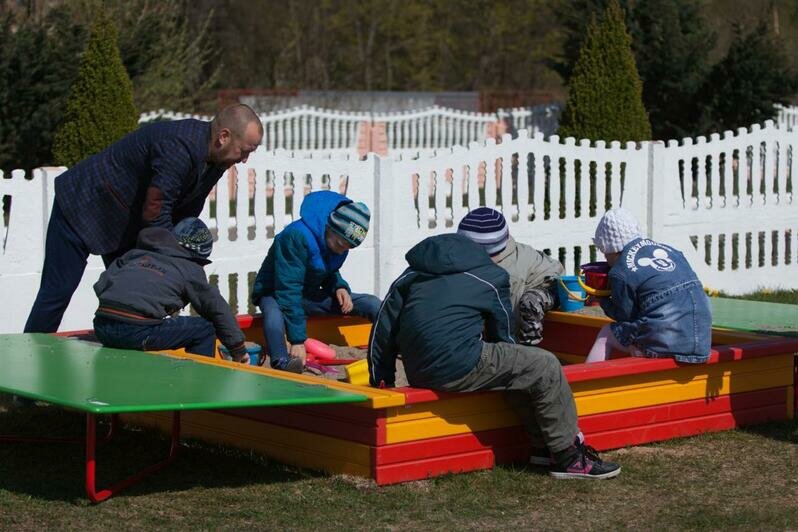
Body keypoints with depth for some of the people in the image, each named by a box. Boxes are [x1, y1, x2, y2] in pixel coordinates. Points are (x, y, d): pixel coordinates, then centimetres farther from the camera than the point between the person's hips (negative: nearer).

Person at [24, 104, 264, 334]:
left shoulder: (215, 159, -4)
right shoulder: (179, 148, -34)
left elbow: (186, 214, 4)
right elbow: (155, 213, -32)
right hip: (83, 204, -9)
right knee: (59, 290, -6)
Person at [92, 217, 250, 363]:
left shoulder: (136, 254, 26)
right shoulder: (191, 269, 13)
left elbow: (100, 285, 22)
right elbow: (218, 309, 16)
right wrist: (238, 350, 24)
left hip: (101, 328, 6)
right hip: (136, 333, -6)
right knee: (204, 329, 9)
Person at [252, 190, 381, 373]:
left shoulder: (340, 239, -5)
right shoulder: (295, 236, -29)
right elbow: (288, 290, -30)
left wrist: (340, 288, -12)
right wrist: (298, 341, -31)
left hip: (310, 295, 7)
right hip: (275, 294, -7)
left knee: (373, 305, -8)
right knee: (274, 319, -44)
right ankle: (283, 367, -58)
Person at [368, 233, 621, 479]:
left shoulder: (411, 274, 23)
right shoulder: (490, 277, 10)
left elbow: (382, 330, 17)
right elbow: (503, 335, 18)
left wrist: (381, 382, 20)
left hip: (417, 375, 7)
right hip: (460, 368, -7)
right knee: (545, 367, 6)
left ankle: (545, 444, 23)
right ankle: (569, 458, 8)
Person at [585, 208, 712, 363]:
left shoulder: (621, 274, -7)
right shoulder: (669, 251, 14)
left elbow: (625, 315, 1)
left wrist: (603, 300, 20)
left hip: (665, 344, -7)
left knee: (606, 334, 15)